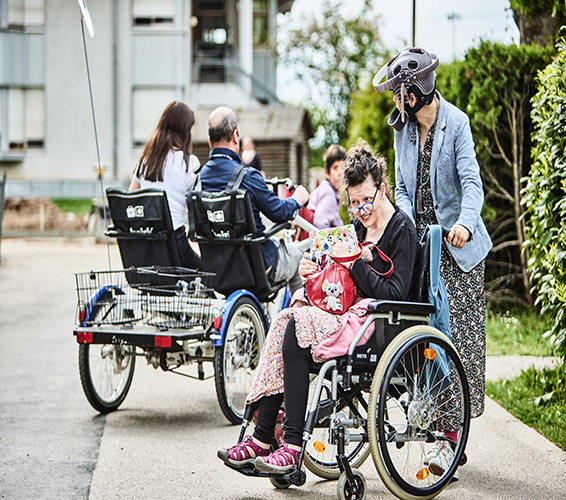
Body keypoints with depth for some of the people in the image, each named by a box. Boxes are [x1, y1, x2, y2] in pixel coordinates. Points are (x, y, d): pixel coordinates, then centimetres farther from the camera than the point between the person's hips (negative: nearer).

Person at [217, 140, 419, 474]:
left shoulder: (402, 229, -6)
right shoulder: (361, 227, 18)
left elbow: (395, 295, -14)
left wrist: (354, 263, -17)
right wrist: (314, 274, 2)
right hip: (352, 312, 8)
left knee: (298, 324, -26)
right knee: (284, 321, -17)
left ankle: (293, 446, -27)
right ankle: (262, 438, -21)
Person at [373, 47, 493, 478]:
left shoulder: (456, 123, -8)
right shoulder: (403, 129, 10)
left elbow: (471, 182, -18)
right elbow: (403, 188, 12)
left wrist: (465, 222, -38)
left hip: (458, 247, -5)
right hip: (419, 243, 5)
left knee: (456, 335, -6)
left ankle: (453, 436, -4)